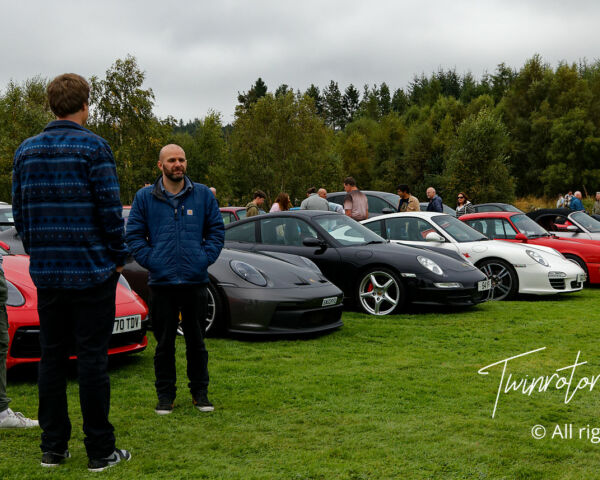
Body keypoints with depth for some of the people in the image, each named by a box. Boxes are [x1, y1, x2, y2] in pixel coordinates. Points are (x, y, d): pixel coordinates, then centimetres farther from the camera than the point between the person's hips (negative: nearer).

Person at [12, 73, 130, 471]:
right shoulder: (94, 147, -9)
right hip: (92, 270, -5)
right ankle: (100, 450, 6)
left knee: (52, 357, 11)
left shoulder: (26, 150, 8)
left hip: (46, 272, 5)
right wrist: (119, 256, -1)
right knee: (92, 357, 0)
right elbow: (110, 209, -12)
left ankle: (53, 447, 17)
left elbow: (19, 211, 11)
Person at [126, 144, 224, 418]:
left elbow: (217, 230, 10)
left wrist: (206, 258, -2)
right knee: (164, 343, 5)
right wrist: (150, 261, -5)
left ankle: (200, 392, 21)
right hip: (161, 282, -1)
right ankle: (165, 395, 17)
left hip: (195, 281, 1)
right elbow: (134, 235, 5)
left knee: (196, 341, 8)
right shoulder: (145, 198, 4)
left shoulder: (203, 195, 7)